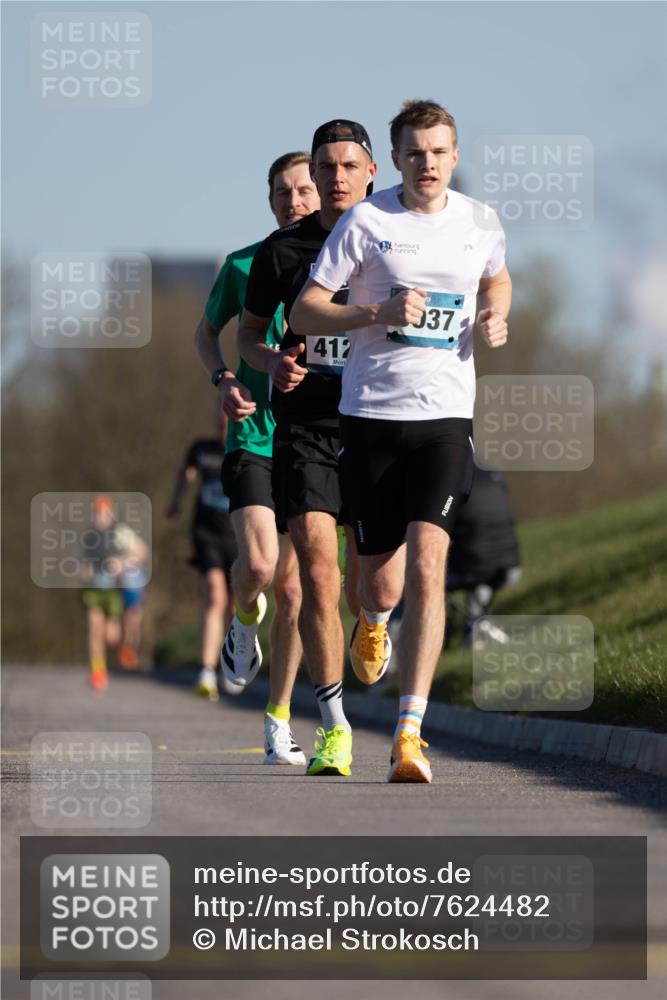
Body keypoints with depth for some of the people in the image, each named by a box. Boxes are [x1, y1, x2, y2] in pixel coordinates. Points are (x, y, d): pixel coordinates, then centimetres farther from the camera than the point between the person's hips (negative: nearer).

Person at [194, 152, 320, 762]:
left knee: (293, 585, 2)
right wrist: (223, 380, -1)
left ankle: (279, 719, 14)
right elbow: (207, 331, 18)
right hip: (253, 436, -1)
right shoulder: (245, 265, 3)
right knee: (258, 564, -20)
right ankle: (245, 620, 17)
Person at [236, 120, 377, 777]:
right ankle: (334, 728, -9)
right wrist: (272, 363, -5)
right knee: (317, 567, -12)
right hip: (304, 421, -1)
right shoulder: (283, 251, 4)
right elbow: (248, 331, 16)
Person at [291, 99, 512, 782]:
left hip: (446, 417, 1)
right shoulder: (366, 222, -3)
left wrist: (494, 319, 7)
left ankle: (410, 733, -17)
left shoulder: (480, 223, 7)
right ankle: (373, 621, 47)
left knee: (426, 566, -16)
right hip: (370, 415, -1)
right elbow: (303, 312, -3)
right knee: (381, 577, 5)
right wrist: (379, 312, -18)